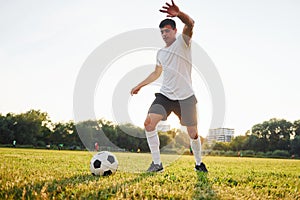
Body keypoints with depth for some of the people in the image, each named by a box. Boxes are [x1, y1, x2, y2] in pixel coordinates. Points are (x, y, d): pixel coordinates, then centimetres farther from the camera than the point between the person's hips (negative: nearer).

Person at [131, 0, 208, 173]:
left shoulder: (182, 42, -3)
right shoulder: (160, 53, 14)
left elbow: (190, 24, -25)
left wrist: (179, 14, -46)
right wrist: (140, 85, 28)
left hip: (186, 97, -4)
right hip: (165, 95, 4)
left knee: (193, 134, 4)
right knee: (149, 123, -16)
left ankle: (199, 163, 30)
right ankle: (157, 163, -6)